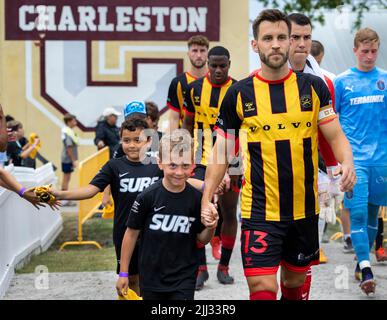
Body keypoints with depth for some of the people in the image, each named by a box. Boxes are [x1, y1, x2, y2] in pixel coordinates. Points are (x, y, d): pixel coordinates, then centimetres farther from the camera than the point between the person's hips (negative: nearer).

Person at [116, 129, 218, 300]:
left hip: (184, 278, 0)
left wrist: (210, 228, -19)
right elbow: (132, 233, -3)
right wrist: (123, 273, 0)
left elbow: (202, 239, 4)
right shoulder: (147, 197, -13)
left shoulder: (197, 198, -8)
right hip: (151, 277, 0)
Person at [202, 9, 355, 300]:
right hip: (260, 211, -2)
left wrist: (347, 163, -20)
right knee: (262, 288, -12)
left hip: (305, 208, 2)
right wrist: (206, 199, -3)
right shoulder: (239, 94, -1)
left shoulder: (313, 87, 1)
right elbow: (222, 151, 5)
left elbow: (335, 135, 1)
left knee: (295, 282, 16)